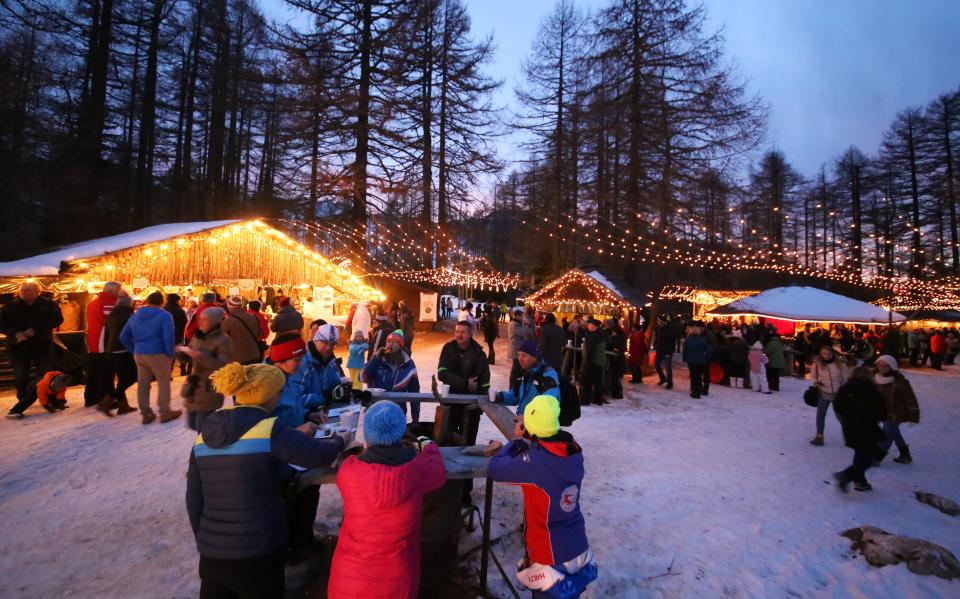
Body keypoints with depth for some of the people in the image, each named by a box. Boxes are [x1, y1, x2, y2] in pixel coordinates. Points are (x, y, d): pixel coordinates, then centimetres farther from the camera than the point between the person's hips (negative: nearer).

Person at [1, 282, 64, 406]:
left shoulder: (48, 304, -3)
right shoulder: (10, 307, 4)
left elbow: (57, 319, -10)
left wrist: (36, 330, -19)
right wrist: (15, 333, -14)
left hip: (42, 346, -2)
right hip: (18, 346, 3)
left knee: (46, 375, -2)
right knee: (20, 377, 7)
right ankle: (23, 402, 24)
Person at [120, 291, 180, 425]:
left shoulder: (135, 315, 9)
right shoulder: (165, 315, -12)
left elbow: (123, 336, 11)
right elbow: (168, 337, -20)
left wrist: (133, 350, 16)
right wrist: (170, 353, -9)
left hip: (139, 354, 6)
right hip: (157, 354, -6)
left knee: (143, 384, 13)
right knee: (163, 383, 6)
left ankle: (146, 414, 21)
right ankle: (165, 413, 11)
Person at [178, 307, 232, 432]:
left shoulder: (223, 340, -14)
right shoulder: (197, 336, 8)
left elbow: (223, 366, -21)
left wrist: (201, 356, -27)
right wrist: (183, 351, -8)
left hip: (209, 391, -7)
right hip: (194, 387, 7)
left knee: (202, 428, -3)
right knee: (192, 424, 15)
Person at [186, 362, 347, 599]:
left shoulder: (204, 435, 2)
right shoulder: (269, 429, -17)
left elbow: (194, 499, 8)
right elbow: (319, 455, -20)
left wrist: (203, 540, 21)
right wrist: (340, 441, 1)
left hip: (212, 551, 5)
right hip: (259, 551, -5)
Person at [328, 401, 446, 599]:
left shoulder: (349, 469, -20)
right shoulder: (417, 469, -20)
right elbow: (439, 472, 3)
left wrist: (368, 451, 23)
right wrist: (428, 446, 21)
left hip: (350, 581, 0)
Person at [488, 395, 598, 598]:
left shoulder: (535, 462, -29)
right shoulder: (573, 451, -10)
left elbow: (494, 469, -19)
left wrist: (517, 440, -6)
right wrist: (526, 439, -3)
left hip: (551, 557, -6)